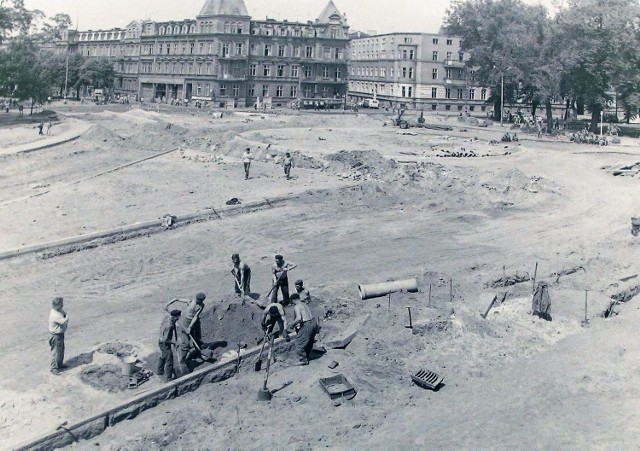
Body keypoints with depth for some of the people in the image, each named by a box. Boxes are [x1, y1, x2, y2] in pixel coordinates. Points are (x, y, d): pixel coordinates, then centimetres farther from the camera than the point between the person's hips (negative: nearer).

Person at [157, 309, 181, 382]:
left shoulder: (166, 318, -9)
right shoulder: (169, 326, -35)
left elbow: (161, 327, 9)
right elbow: (166, 339, -29)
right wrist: (175, 342, -20)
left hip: (161, 341, 10)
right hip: (165, 344, -10)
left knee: (163, 357, 30)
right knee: (169, 361, 2)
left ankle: (160, 371, 51)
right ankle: (168, 378, 11)